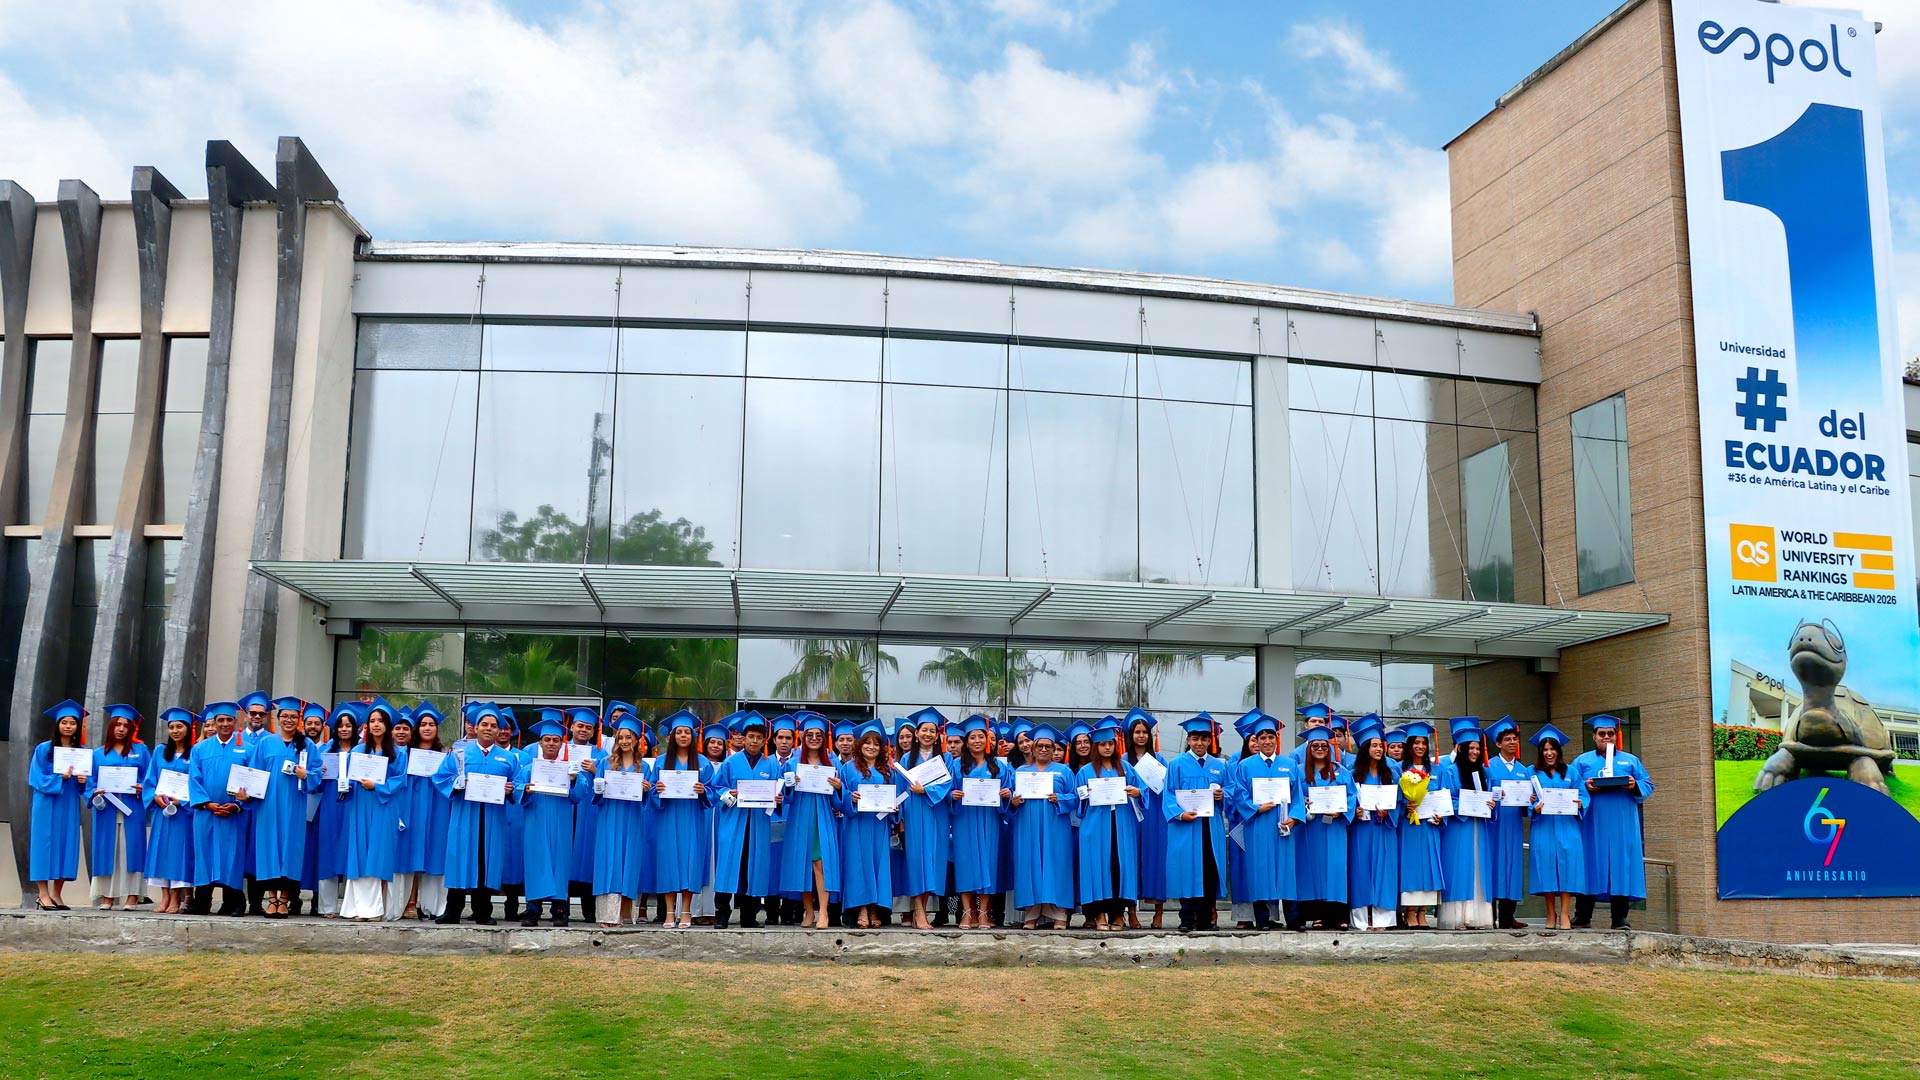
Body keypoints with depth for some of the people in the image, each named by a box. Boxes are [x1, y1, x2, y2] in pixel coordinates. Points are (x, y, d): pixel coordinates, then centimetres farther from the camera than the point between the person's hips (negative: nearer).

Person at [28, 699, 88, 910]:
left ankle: (56, 894, 9)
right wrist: (60, 778, -18)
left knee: (67, 844, 2)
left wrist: (84, 780, -10)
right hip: (47, 805, -3)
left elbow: (89, 779, 12)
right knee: (46, 843, -5)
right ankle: (43, 895, -3)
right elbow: (36, 778, -6)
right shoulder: (43, 749, 0)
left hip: (70, 805, 3)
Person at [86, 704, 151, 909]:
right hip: (106, 809, 1)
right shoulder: (98, 753, 13)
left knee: (131, 849, -5)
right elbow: (90, 781, 10)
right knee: (107, 850, 0)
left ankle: (132, 896, -4)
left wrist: (142, 789, -12)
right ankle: (107, 897, 3)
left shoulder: (140, 750, 11)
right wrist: (94, 794, -9)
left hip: (132, 809, -1)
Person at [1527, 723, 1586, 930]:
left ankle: (1565, 914, -6)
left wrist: (1579, 803, -13)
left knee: (1566, 865, -8)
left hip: (1566, 827, 0)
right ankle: (1551, 914, 6)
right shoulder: (1532, 773, 12)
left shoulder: (1570, 772, 15)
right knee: (1546, 867, -3)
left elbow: (1584, 796, 8)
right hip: (1543, 828, 0)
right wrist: (1534, 807, -16)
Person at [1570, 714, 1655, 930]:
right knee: (1591, 864, -3)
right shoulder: (1582, 761, 14)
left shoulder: (1631, 760, 17)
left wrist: (1635, 786, -10)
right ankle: (1582, 916, 3)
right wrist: (1586, 787, -15)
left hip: (1622, 825, 1)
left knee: (1621, 867, -4)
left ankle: (1620, 918, -1)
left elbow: (1648, 785, 10)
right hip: (1592, 824, -1)